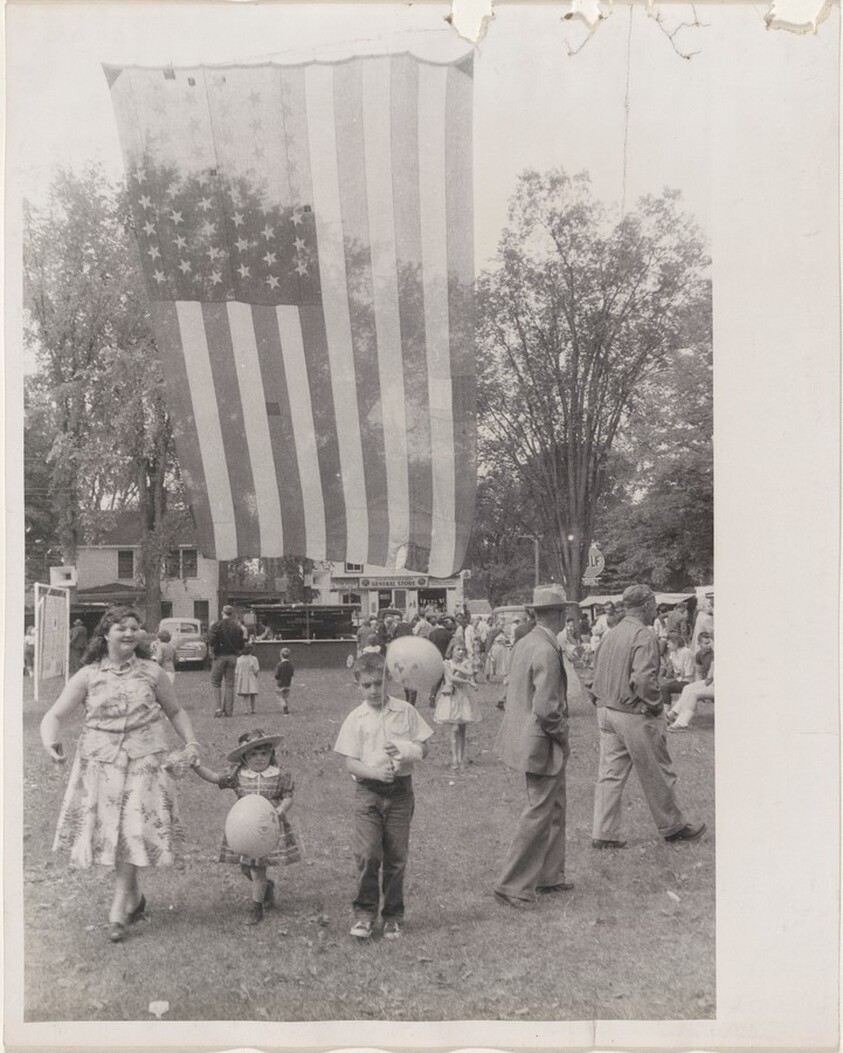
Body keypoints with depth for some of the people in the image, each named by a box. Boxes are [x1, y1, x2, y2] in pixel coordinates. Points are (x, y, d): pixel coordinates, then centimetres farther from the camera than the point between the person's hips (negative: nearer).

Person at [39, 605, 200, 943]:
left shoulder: (152, 673, 4)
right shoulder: (87, 676, 2)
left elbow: (175, 711, 17)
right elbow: (54, 715, 1)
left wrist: (190, 742, 4)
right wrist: (50, 741, -19)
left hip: (144, 762, -1)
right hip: (99, 763, 1)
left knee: (133, 832, -9)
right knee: (107, 830, 2)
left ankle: (119, 910, -1)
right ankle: (134, 896, 25)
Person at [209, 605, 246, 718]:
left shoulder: (217, 625, -6)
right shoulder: (237, 627, 5)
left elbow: (211, 642, -15)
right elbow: (241, 645, 5)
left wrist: (213, 652, 0)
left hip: (220, 656, -3)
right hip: (232, 657, 3)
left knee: (216, 682, 7)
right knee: (230, 684, 7)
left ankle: (219, 707, -6)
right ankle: (228, 710, 6)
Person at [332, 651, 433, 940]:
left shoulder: (405, 711, 2)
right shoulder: (356, 719, 0)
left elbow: (423, 749, 5)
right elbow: (350, 763, -4)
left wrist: (404, 752, -16)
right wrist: (376, 773, -20)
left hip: (400, 789, 1)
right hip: (368, 791, -1)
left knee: (396, 856, 6)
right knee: (367, 854, -9)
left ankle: (393, 916, 19)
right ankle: (364, 913, 5)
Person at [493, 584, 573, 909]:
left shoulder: (524, 643, 5)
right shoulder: (546, 651, -23)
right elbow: (546, 708, -27)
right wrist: (562, 737, -11)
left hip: (525, 736, 10)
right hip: (542, 746, -10)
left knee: (554, 809, 21)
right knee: (539, 814, 0)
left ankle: (550, 876, 32)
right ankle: (512, 885, 7)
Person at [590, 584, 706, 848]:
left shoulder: (610, 635, 10)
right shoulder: (644, 636, -16)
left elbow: (598, 675, 13)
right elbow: (643, 679, -25)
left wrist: (601, 700, 14)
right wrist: (655, 705, -12)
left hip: (606, 711, 7)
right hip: (635, 715, -7)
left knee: (610, 774, 9)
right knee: (657, 774, 9)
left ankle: (604, 833, 9)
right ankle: (672, 826, 23)